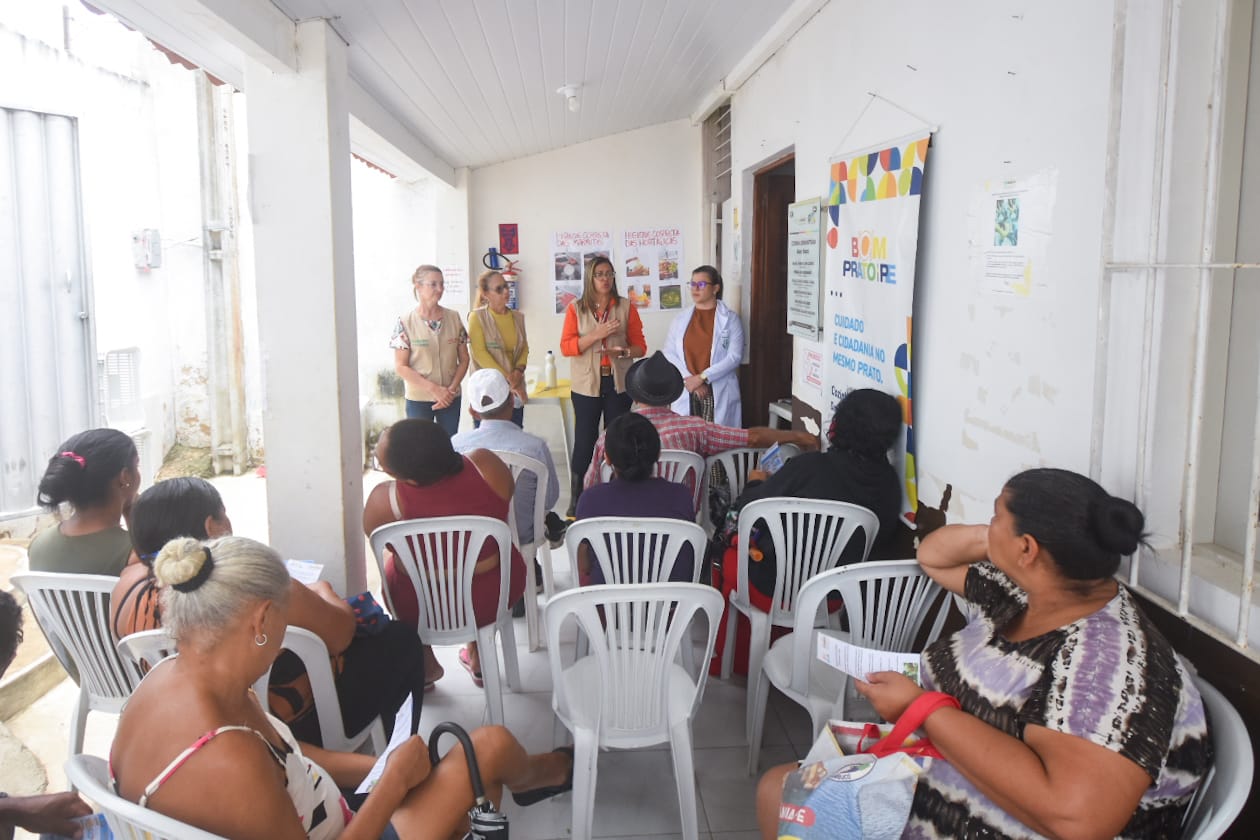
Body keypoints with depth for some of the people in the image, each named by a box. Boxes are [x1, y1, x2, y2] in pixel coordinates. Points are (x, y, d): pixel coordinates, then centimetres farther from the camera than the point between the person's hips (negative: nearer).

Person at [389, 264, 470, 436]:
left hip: (450, 398, 3)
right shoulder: (405, 323, -7)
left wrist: (451, 389, -8)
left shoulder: (454, 318, 2)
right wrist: (434, 388, -15)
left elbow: (464, 359, 6)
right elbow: (401, 367, -8)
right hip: (418, 400, -3)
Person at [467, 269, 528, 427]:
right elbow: (480, 353, -12)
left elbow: (524, 347, 12)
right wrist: (507, 379, -16)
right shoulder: (477, 317, -6)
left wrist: (519, 370, -9)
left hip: (515, 390, 5)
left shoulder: (518, 316, 10)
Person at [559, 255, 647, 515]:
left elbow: (640, 346, 4)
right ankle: (576, 499, 10)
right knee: (584, 440, -1)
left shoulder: (626, 307, 5)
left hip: (618, 383, 1)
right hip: (587, 384, -1)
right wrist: (598, 334, -16)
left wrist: (622, 351, -17)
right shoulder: (576, 309, 3)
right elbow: (566, 346, -5)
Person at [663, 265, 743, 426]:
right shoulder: (680, 318, 10)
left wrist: (702, 377, -13)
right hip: (686, 392, 2)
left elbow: (734, 357, -6)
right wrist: (688, 378, -9)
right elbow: (669, 353, 5)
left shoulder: (730, 319, 1)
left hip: (720, 394, -2)